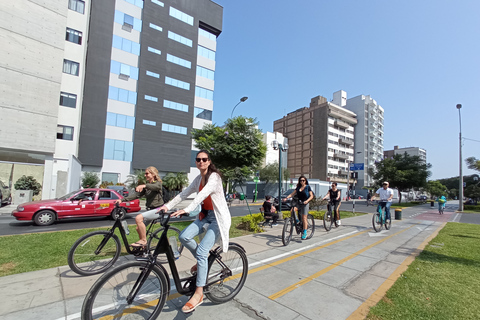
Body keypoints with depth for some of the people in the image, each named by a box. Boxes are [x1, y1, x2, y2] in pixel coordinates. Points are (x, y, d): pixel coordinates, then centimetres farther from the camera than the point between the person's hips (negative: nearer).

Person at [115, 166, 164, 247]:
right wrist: (122, 200, -7)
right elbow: (136, 194, 5)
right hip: (150, 209, 8)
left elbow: (156, 187, -32)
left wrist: (144, 185, -49)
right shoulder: (146, 187, 16)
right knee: (138, 228, 6)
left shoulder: (158, 183, -6)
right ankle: (143, 247, 24)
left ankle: (143, 241, -15)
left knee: (138, 218, -25)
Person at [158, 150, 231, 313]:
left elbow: (203, 194, -32)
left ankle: (199, 294, 0)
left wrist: (186, 210, -43)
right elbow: (184, 193, 6)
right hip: (205, 215, 7)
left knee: (201, 251, -15)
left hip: (218, 217, -7)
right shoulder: (198, 179, 8)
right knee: (184, 237, -14)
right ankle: (202, 261, 13)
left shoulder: (214, 177, -17)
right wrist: (168, 205, -4)